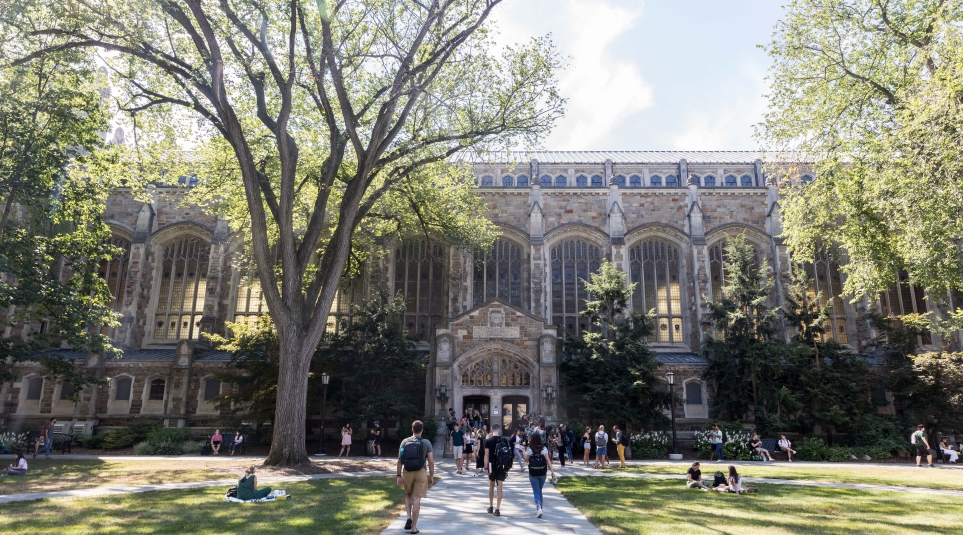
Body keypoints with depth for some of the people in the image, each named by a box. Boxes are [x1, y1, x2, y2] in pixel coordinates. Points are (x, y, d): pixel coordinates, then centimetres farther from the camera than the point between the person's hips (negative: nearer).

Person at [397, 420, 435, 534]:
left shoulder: (404, 442, 2)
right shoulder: (426, 443, -3)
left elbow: (399, 461, 0)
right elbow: (431, 462, -4)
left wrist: (399, 476, 6)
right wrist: (431, 476, 6)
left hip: (407, 472, 2)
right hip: (421, 473, -2)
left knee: (408, 495, 24)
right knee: (416, 499, 4)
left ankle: (409, 518, 7)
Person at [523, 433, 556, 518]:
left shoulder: (529, 449, -8)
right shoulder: (544, 448, -3)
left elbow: (526, 460, 0)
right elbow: (548, 460, -8)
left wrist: (525, 452, 16)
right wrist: (552, 471, -8)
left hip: (533, 473, -2)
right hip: (542, 472, 2)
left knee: (536, 491, 3)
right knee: (539, 490, 20)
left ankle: (539, 507, -21)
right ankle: (538, 509, 27)